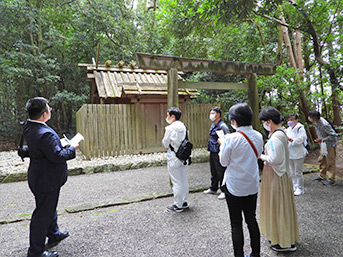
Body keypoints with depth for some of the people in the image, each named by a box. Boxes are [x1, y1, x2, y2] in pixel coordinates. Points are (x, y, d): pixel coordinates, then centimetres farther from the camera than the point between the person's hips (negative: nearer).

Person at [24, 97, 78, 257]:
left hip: (39, 176, 10)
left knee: (49, 208, 27)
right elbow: (57, 156, -28)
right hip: (47, 181, -10)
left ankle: (54, 235, 48)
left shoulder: (28, 127, 1)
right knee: (43, 214, 6)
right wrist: (72, 149, -13)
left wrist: (60, 144, 5)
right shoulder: (45, 134, -31)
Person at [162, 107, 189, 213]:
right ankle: (184, 202, 30)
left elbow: (165, 144, -10)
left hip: (174, 159, -7)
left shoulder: (170, 128, -18)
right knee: (184, 181, 16)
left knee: (176, 182, 3)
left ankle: (178, 205, 14)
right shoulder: (183, 127, 2)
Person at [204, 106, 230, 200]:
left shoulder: (222, 126, -15)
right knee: (213, 171, 19)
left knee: (221, 172, 0)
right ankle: (213, 189, 33)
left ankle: (224, 191, 13)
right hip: (212, 151, 9)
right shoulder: (213, 125, 13)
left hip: (219, 152, -9)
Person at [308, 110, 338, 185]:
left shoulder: (324, 124, -29)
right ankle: (322, 177, 28)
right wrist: (320, 139, 10)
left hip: (329, 144, -9)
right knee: (321, 160, 16)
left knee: (330, 162, 0)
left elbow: (334, 135, -26)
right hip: (324, 145, 9)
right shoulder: (317, 122, -2)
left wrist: (322, 140, -26)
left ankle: (331, 180, 11)